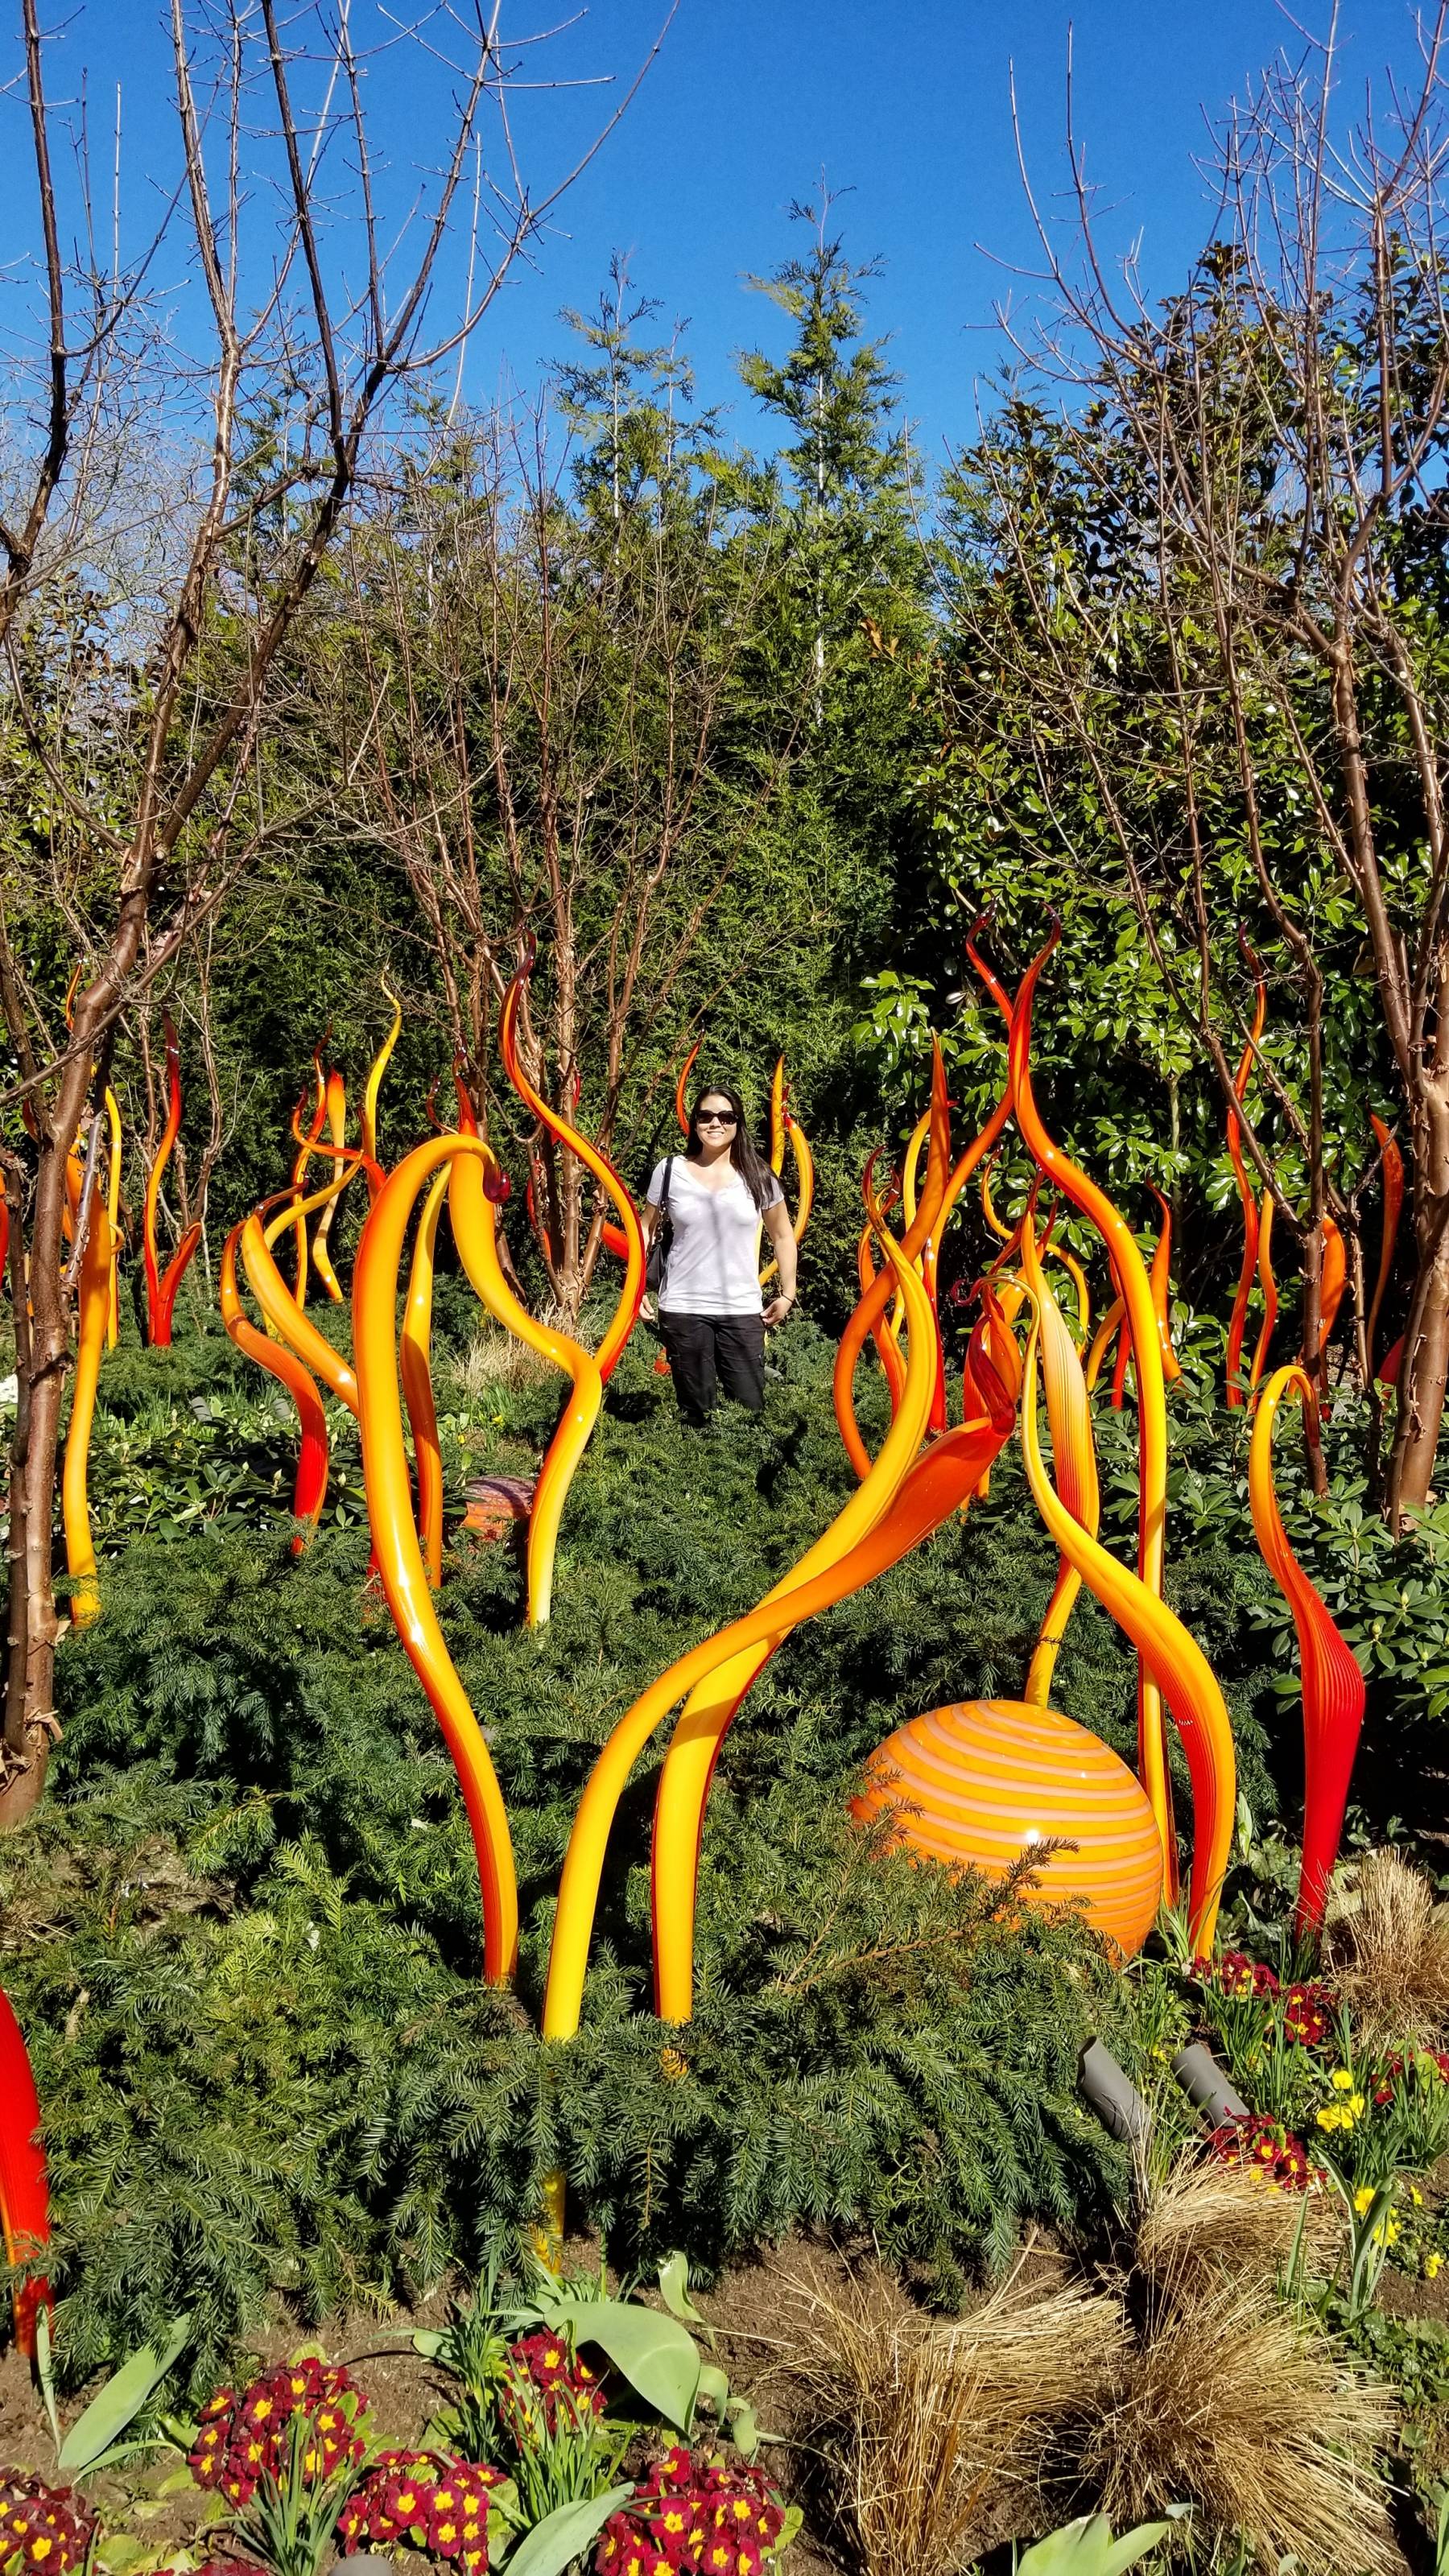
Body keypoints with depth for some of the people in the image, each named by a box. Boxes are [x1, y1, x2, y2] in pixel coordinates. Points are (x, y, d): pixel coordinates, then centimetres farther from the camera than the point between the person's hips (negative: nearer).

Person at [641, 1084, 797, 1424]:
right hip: (682, 1309, 0)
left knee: (749, 1408, -1)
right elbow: (647, 1229, 11)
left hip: (742, 1310, 0)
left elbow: (782, 1236, 11)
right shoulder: (670, 1171, 1)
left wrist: (787, 1293, 8)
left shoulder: (758, 1176, 1)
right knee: (696, 1412, 5)